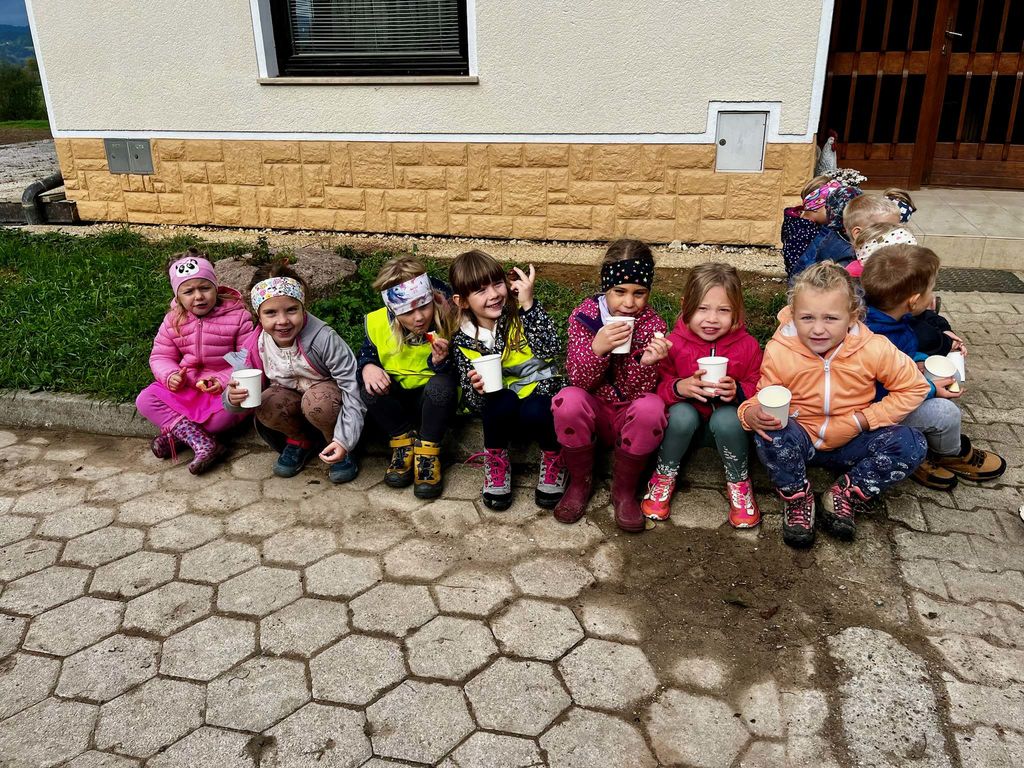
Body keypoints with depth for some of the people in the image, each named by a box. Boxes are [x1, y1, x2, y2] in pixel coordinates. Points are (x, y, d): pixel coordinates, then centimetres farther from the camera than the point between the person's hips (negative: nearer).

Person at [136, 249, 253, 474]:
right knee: (145, 400, -17)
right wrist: (171, 375, -16)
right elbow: (160, 356, 7)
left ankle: (176, 433, -13)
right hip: (185, 385, 4)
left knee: (227, 411, -37)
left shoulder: (238, 316, -10)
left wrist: (224, 381, -26)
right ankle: (202, 442, -30)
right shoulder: (173, 320, 3)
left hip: (223, 387, -4)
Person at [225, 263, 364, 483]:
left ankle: (339, 448, -7)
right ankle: (300, 441, 3)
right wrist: (233, 398, -32)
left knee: (317, 399, -36)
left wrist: (344, 441, -35)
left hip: (328, 401, -4)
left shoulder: (323, 338, -29)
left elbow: (353, 388, -28)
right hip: (295, 408, 4)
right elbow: (241, 391, -5)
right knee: (267, 402, -28)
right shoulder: (256, 347, -15)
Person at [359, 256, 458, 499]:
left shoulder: (447, 323, -21)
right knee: (369, 390, -28)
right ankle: (403, 439, -6)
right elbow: (366, 355, 3)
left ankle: (427, 451, -16)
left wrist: (440, 362, -37)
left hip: (433, 399, -2)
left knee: (441, 385, -35)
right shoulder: (377, 324, -15)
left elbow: (456, 376, -14)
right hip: (396, 398, 2)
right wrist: (367, 368, -22)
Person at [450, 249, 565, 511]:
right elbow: (473, 403, -4)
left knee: (533, 412, -33)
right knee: (503, 402, -32)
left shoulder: (519, 313, -12)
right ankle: (496, 460, -4)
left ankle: (553, 457, 0)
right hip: (500, 403, 1)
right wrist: (477, 389, -28)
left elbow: (549, 349, -27)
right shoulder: (462, 340, -5)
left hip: (541, 388, -1)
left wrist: (529, 304, -30)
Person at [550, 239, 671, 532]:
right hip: (593, 411, 0)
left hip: (628, 415, 0)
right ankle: (580, 482, -5)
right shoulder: (584, 316, -11)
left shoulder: (653, 326, -11)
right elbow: (579, 381, -16)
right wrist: (597, 349, -35)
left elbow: (637, 392, -15)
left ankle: (624, 490, -8)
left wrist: (645, 362, -36)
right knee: (568, 400, -32)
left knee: (651, 407, -33)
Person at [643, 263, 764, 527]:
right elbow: (656, 388, -9)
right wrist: (678, 387, -31)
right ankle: (664, 476, -7)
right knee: (682, 414, -33)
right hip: (685, 423, 0)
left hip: (727, 420, 0)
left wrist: (737, 391, -26)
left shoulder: (747, 346, -8)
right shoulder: (674, 343, -11)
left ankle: (738, 483, -6)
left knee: (727, 418, -34)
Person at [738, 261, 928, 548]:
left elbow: (914, 387, -7)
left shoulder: (873, 349, -17)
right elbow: (763, 395, -7)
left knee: (911, 445, -22)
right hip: (799, 441, -1)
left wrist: (865, 419, -15)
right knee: (768, 433, -34)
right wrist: (752, 412, -33)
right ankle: (796, 497, -6)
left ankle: (845, 494, -4)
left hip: (850, 444, 1)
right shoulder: (779, 352, -18)